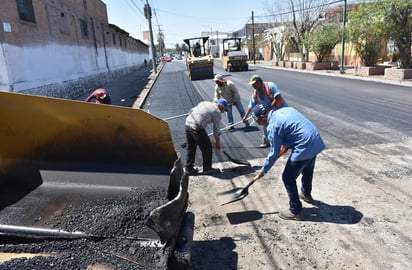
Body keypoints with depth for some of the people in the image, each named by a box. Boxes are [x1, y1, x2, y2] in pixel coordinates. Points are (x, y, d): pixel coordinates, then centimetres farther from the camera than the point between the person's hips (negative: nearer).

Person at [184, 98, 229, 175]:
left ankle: (189, 169, 28)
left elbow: (191, 111, 19)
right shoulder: (217, 112, 2)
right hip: (197, 128, -8)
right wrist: (217, 143, 16)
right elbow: (216, 130, 5)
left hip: (187, 123, 8)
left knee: (191, 148, 19)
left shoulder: (205, 103, 21)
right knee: (207, 148, 7)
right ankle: (207, 169, 18)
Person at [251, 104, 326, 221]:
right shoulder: (286, 109, 9)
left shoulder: (273, 127, -15)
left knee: (288, 178, 5)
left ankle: (296, 211, 15)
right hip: (316, 142, 9)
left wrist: (263, 171, 0)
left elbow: (274, 153, -11)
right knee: (307, 170, 32)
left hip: (304, 148, -9)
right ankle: (306, 194, 57)